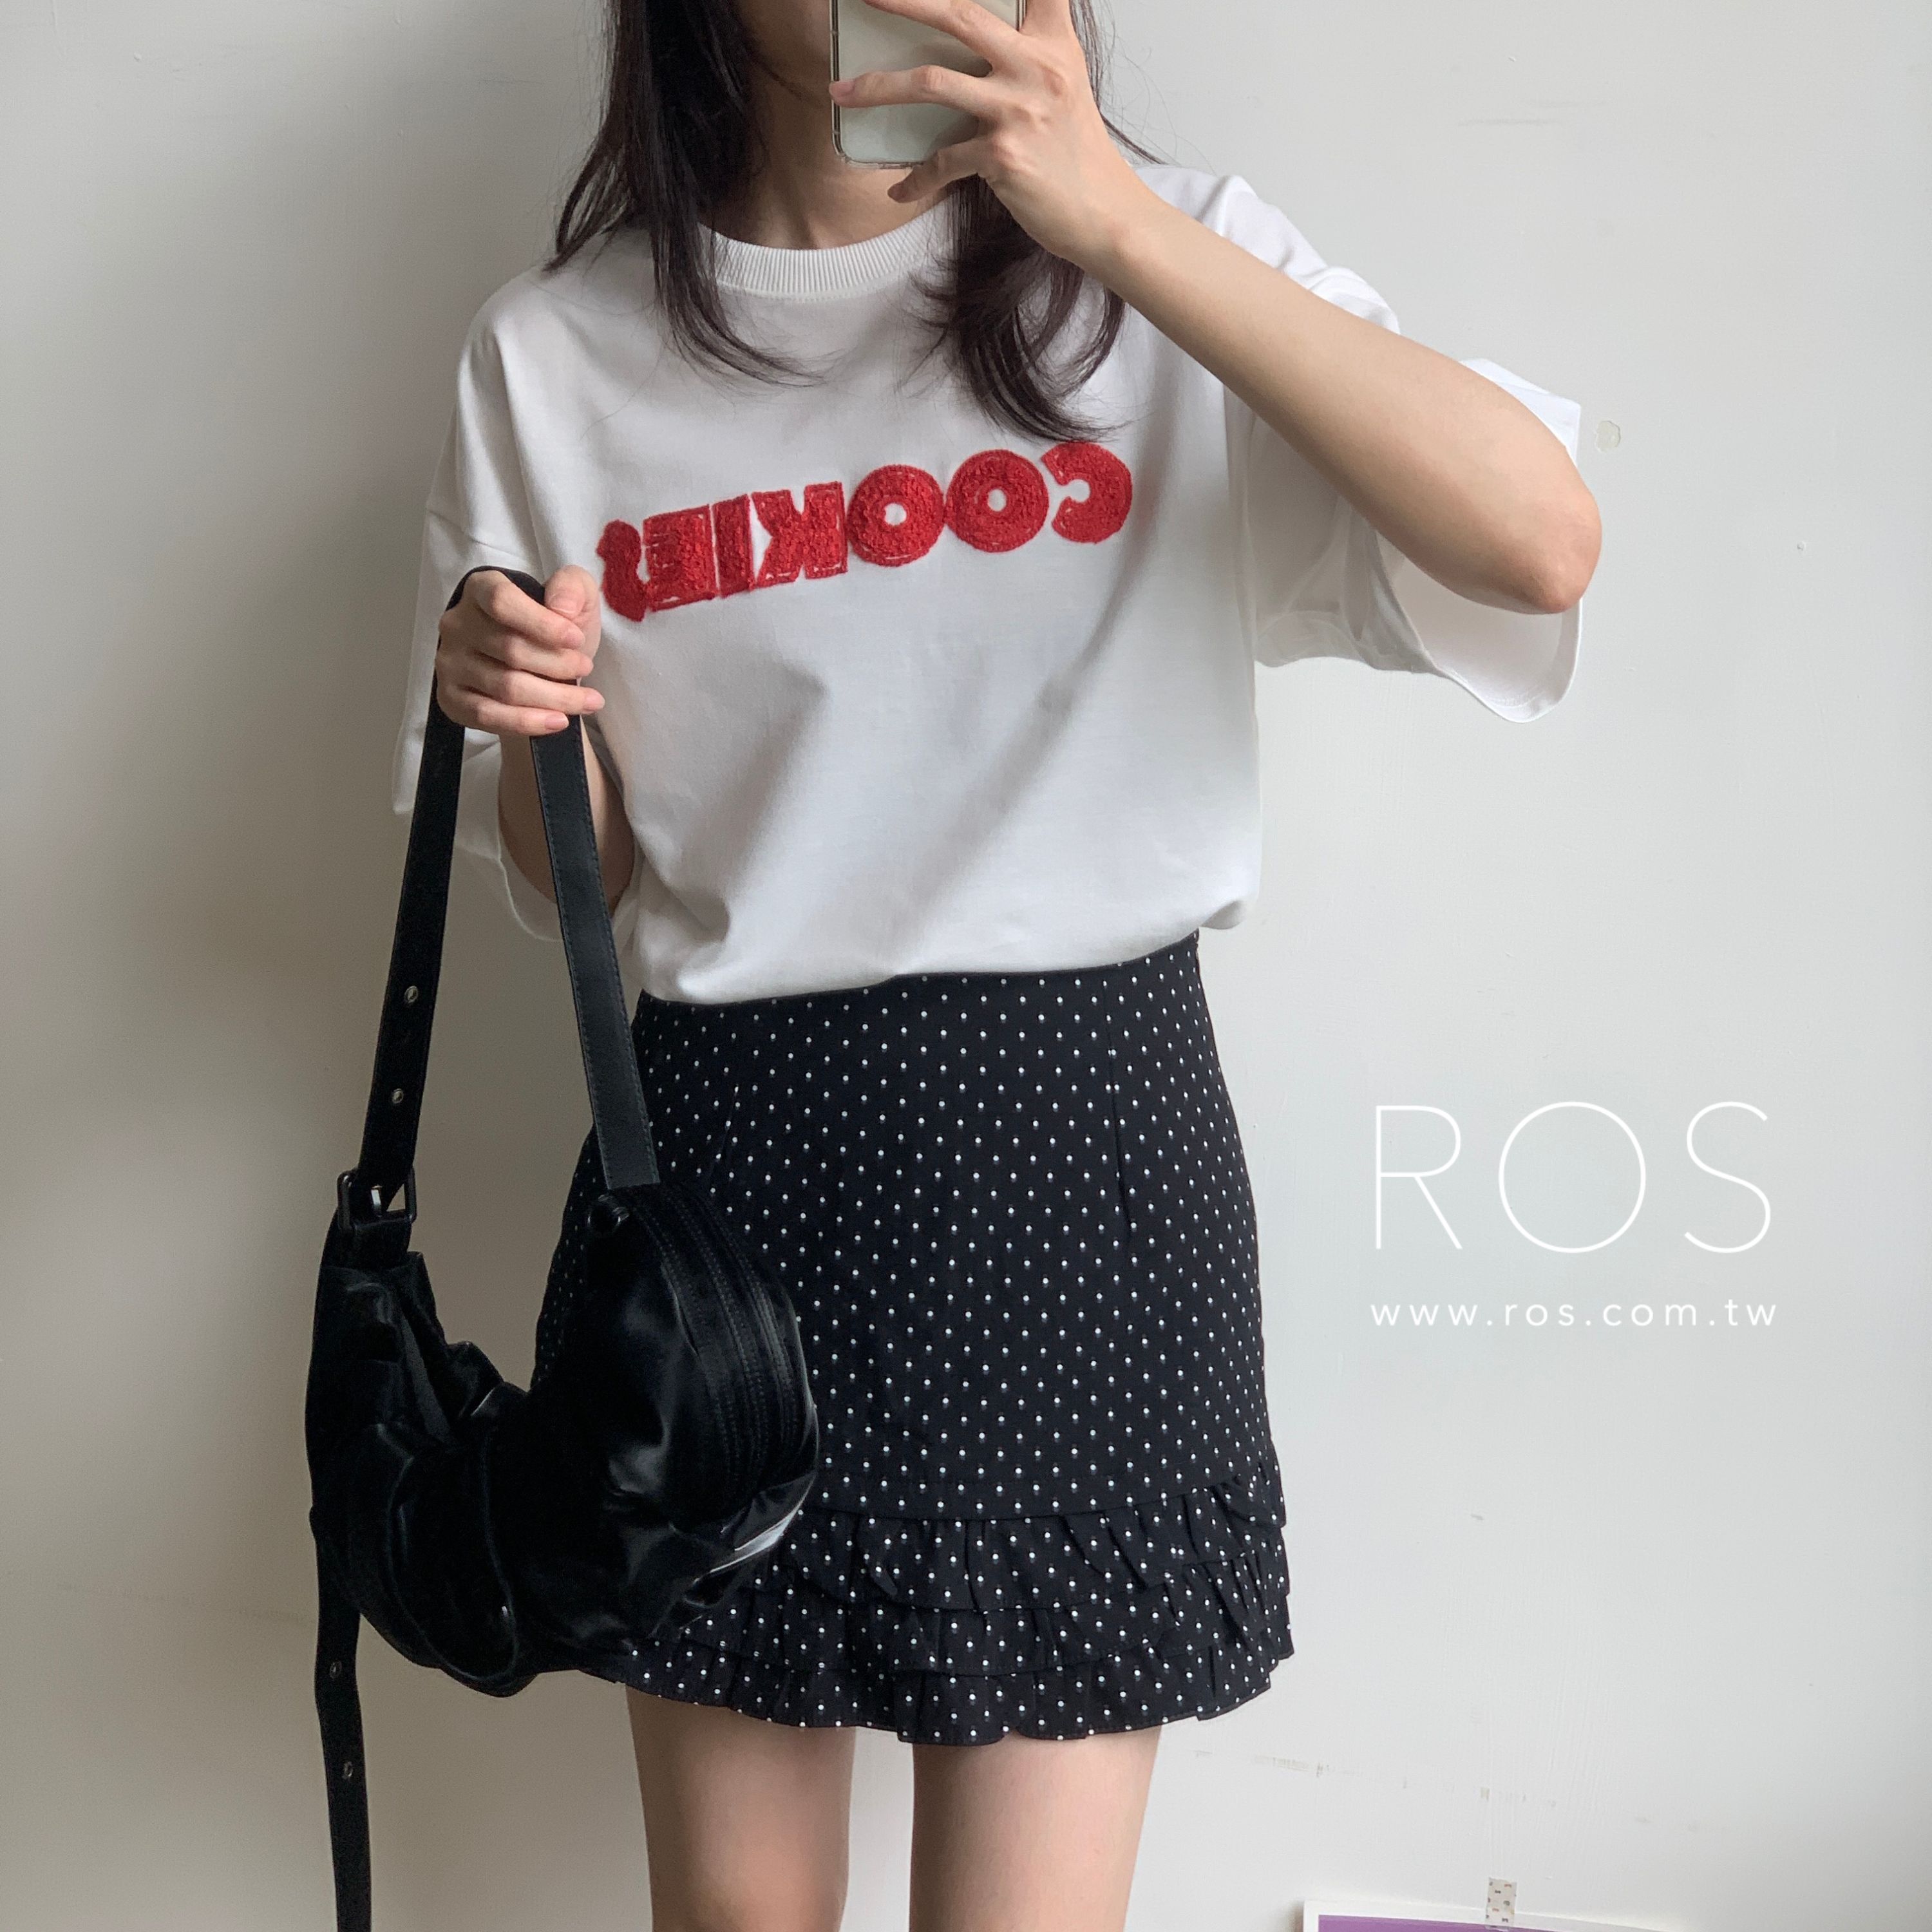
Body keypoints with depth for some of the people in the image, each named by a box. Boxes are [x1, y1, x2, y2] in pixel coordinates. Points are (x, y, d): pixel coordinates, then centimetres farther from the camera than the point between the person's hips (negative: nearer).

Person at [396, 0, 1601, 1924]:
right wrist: (526, 718, -12)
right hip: (720, 1140, 2)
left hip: (1077, 1136, -1)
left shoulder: (1166, 255, 2)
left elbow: (1541, 543, -16)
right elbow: (565, 878, 11)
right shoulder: (557, 350, 5)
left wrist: (1112, 214, -19)